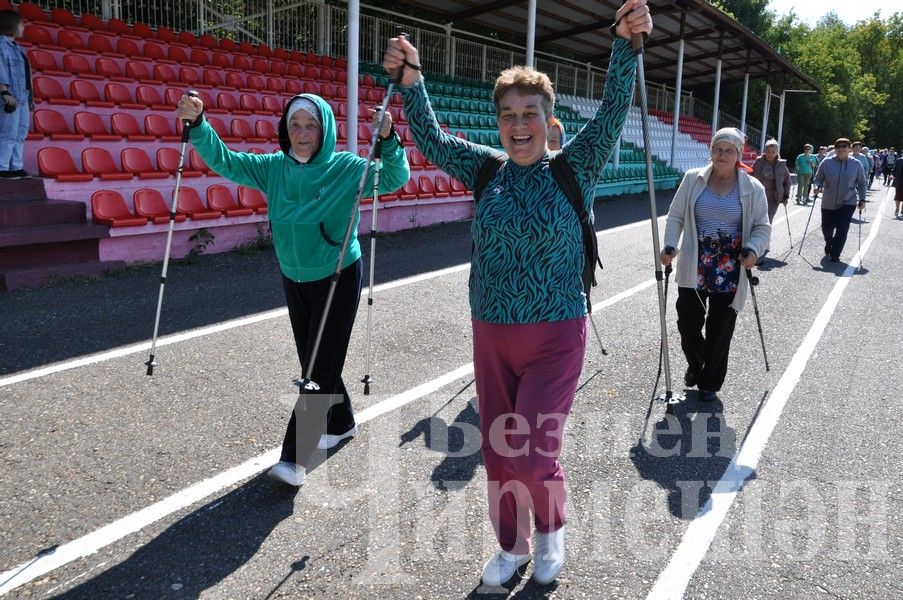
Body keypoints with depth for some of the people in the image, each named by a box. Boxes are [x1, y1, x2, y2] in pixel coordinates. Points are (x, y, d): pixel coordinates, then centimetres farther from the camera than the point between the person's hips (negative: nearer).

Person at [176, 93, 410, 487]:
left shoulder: (346, 169, -13)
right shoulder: (273, 168, -1)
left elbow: (396, 179, -23)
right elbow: (225, 162, -2)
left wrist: (387, 140, -41)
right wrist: (198, 125, -18)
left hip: (338, 280, -5)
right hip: (294, 280, 6)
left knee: (320, 367, -5)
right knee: (314, 363, 17)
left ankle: (294, 458, -1)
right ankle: (341, 424, 40)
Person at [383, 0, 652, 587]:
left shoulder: (574, 169, -5)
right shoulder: (488, 170, 5)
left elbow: (613, 112, -16)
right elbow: (432, 140, 6)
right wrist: (410, 76, -5)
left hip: (555, 339, -4)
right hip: (491, 337, 4)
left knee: (530, 453, -5)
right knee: (498, 451, 13)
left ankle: (553, 529, 29)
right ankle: (513, 545, 36)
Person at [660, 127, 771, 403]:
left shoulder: (752, 188, 0)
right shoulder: (693, 179, 1)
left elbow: (762, 227, 4)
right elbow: (675, 217, 5)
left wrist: (752, 249, -17)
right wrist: (670, 246, -11)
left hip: (730, 271, -1)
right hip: (694, 267, 1)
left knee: (720, 329, 7)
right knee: (688, 323, 4)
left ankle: (709, 383, 26)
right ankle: (695, 366, 36)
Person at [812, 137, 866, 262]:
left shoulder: (856, 164, -1)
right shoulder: (826, 162, -2)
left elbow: (861, 183, 8)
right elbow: (818, 179, 4)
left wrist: (862, 199, 2)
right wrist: (817, 187, -17)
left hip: (848, 203, -1)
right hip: (828, 203, 1)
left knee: (842, 229, -12)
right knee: (826, 228, 10)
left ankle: (835, 254, -1)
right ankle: (829, 245, 42)